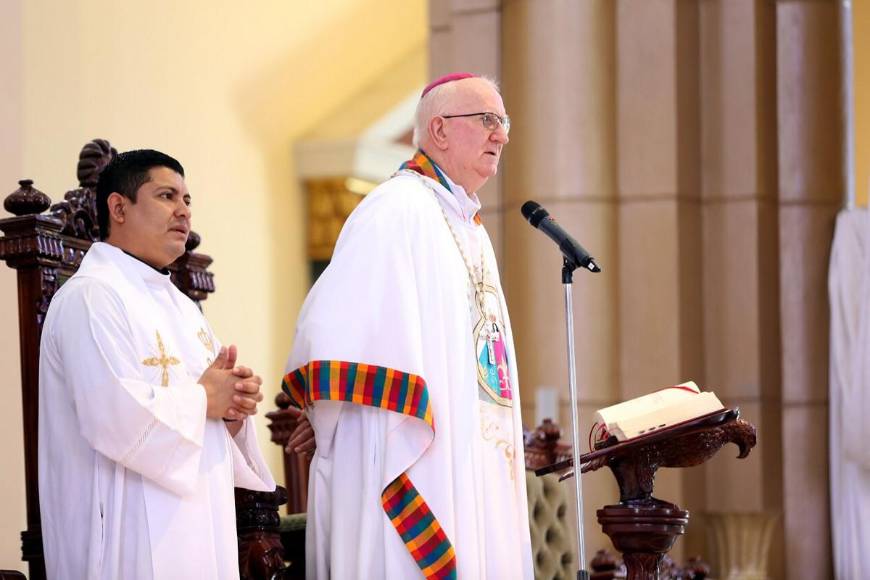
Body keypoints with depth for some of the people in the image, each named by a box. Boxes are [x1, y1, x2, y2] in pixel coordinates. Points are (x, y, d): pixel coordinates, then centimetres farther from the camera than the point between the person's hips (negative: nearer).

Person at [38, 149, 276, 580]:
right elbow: (118, 418, -24)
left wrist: (234, 410, -2)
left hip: (199, 533, 9)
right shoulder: (91, 296, -12)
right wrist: (203, 399, -10)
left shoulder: (180, 306, 18)